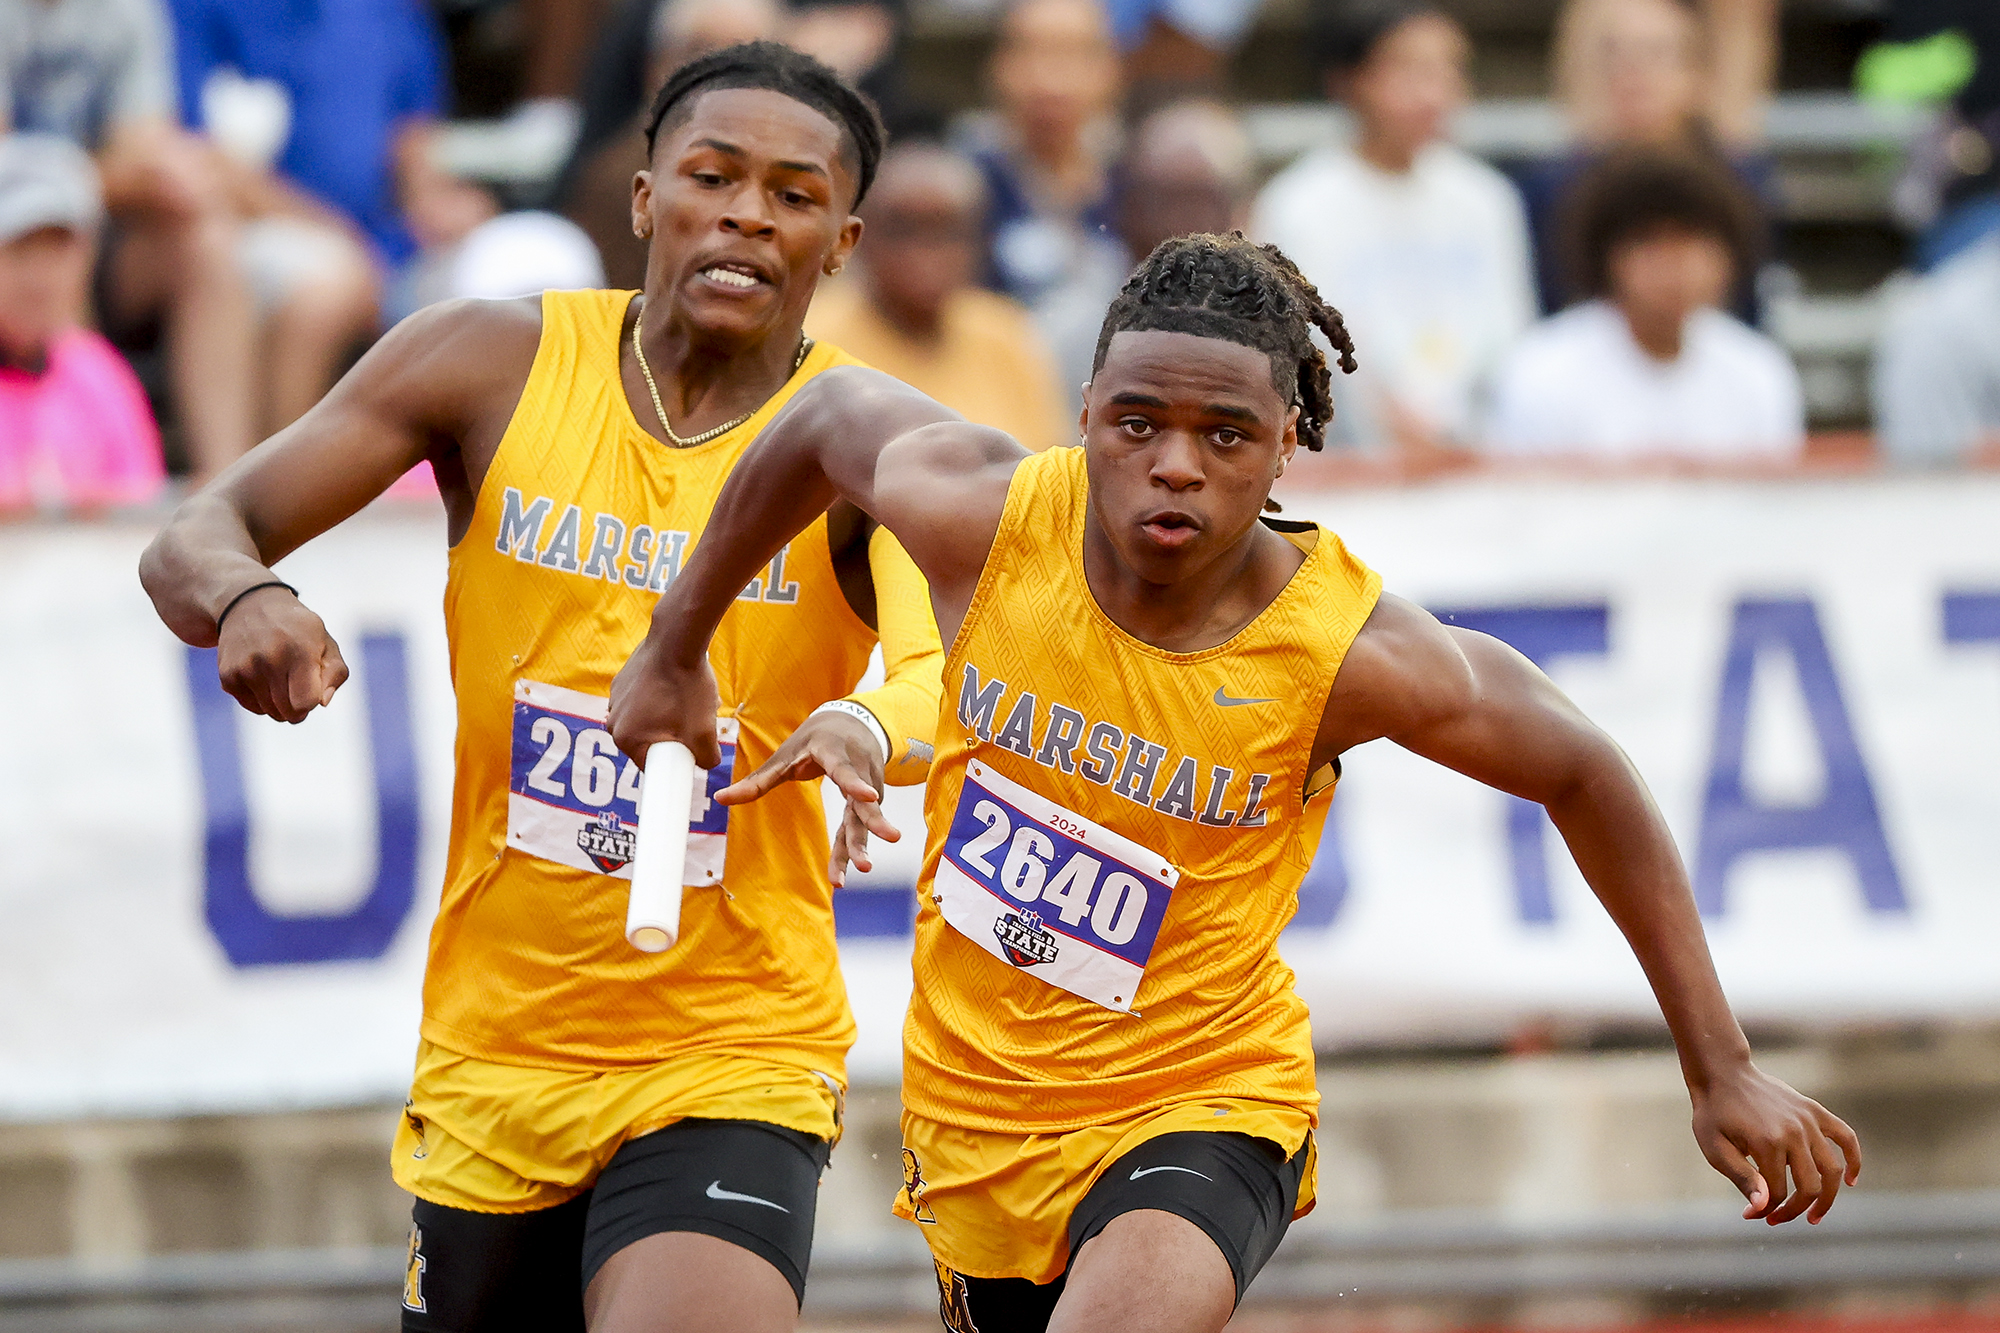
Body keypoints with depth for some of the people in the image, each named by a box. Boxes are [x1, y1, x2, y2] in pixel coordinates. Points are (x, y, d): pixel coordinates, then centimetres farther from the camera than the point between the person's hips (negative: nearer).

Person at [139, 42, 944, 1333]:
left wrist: (867, 729, -51)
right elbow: (194, 540, 1)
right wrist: (244, 597, -23)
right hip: (489, 1064, 3)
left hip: (732, 1068, -3)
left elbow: (956, 679, -27)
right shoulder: (497, 364, -1)